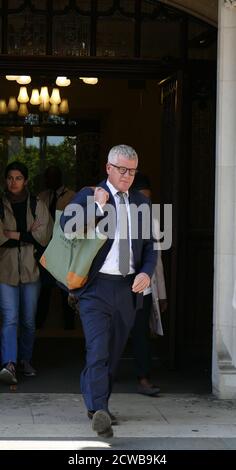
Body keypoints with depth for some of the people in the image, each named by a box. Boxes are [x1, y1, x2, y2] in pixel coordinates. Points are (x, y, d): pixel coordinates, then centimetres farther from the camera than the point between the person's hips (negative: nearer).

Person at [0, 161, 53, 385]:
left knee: (28, 320, 9)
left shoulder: (37, 206, 5)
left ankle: (25, 360, 25)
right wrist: (28, 236, -11)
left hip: (30, 270, 2)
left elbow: (44, 236, -5)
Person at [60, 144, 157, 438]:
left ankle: (95, 405, 25)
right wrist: (98, 206, -17)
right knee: (98, 350, -16)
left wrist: (146, 273, -2)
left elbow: (149, 245, 15)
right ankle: (99, 411, -24)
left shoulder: (142, 203, 14)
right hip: (96, 286, -5)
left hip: (129, 288, 5)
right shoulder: (88, 196, 1)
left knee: (113, 354, 12)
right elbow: (67, 226, -15)